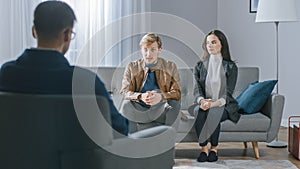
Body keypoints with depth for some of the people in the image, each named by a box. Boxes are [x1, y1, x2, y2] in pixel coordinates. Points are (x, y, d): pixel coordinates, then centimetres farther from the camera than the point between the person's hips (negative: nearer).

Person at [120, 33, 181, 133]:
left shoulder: (170, 67, 7)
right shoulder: (132, 67, 7)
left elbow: (177, 93, -2)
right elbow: (125, 91, -2)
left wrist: (161, 97, -25)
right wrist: (140, 96, -25)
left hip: (160, 109, 0)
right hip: (138, 108, 0)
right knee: (126, 104, -31)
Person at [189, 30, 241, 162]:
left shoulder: (230, 66, 0)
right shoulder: (200, 66, 9)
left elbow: (228, 94, -9)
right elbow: (197, 90, 1)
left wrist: (214, 104, -27)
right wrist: (202, 101, -23)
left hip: (224, 106, -2)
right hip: (204, 104, 2)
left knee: (213, 112, -36)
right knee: (200, 110, -33)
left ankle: (214, 149, -20)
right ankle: (203, 149, -27)